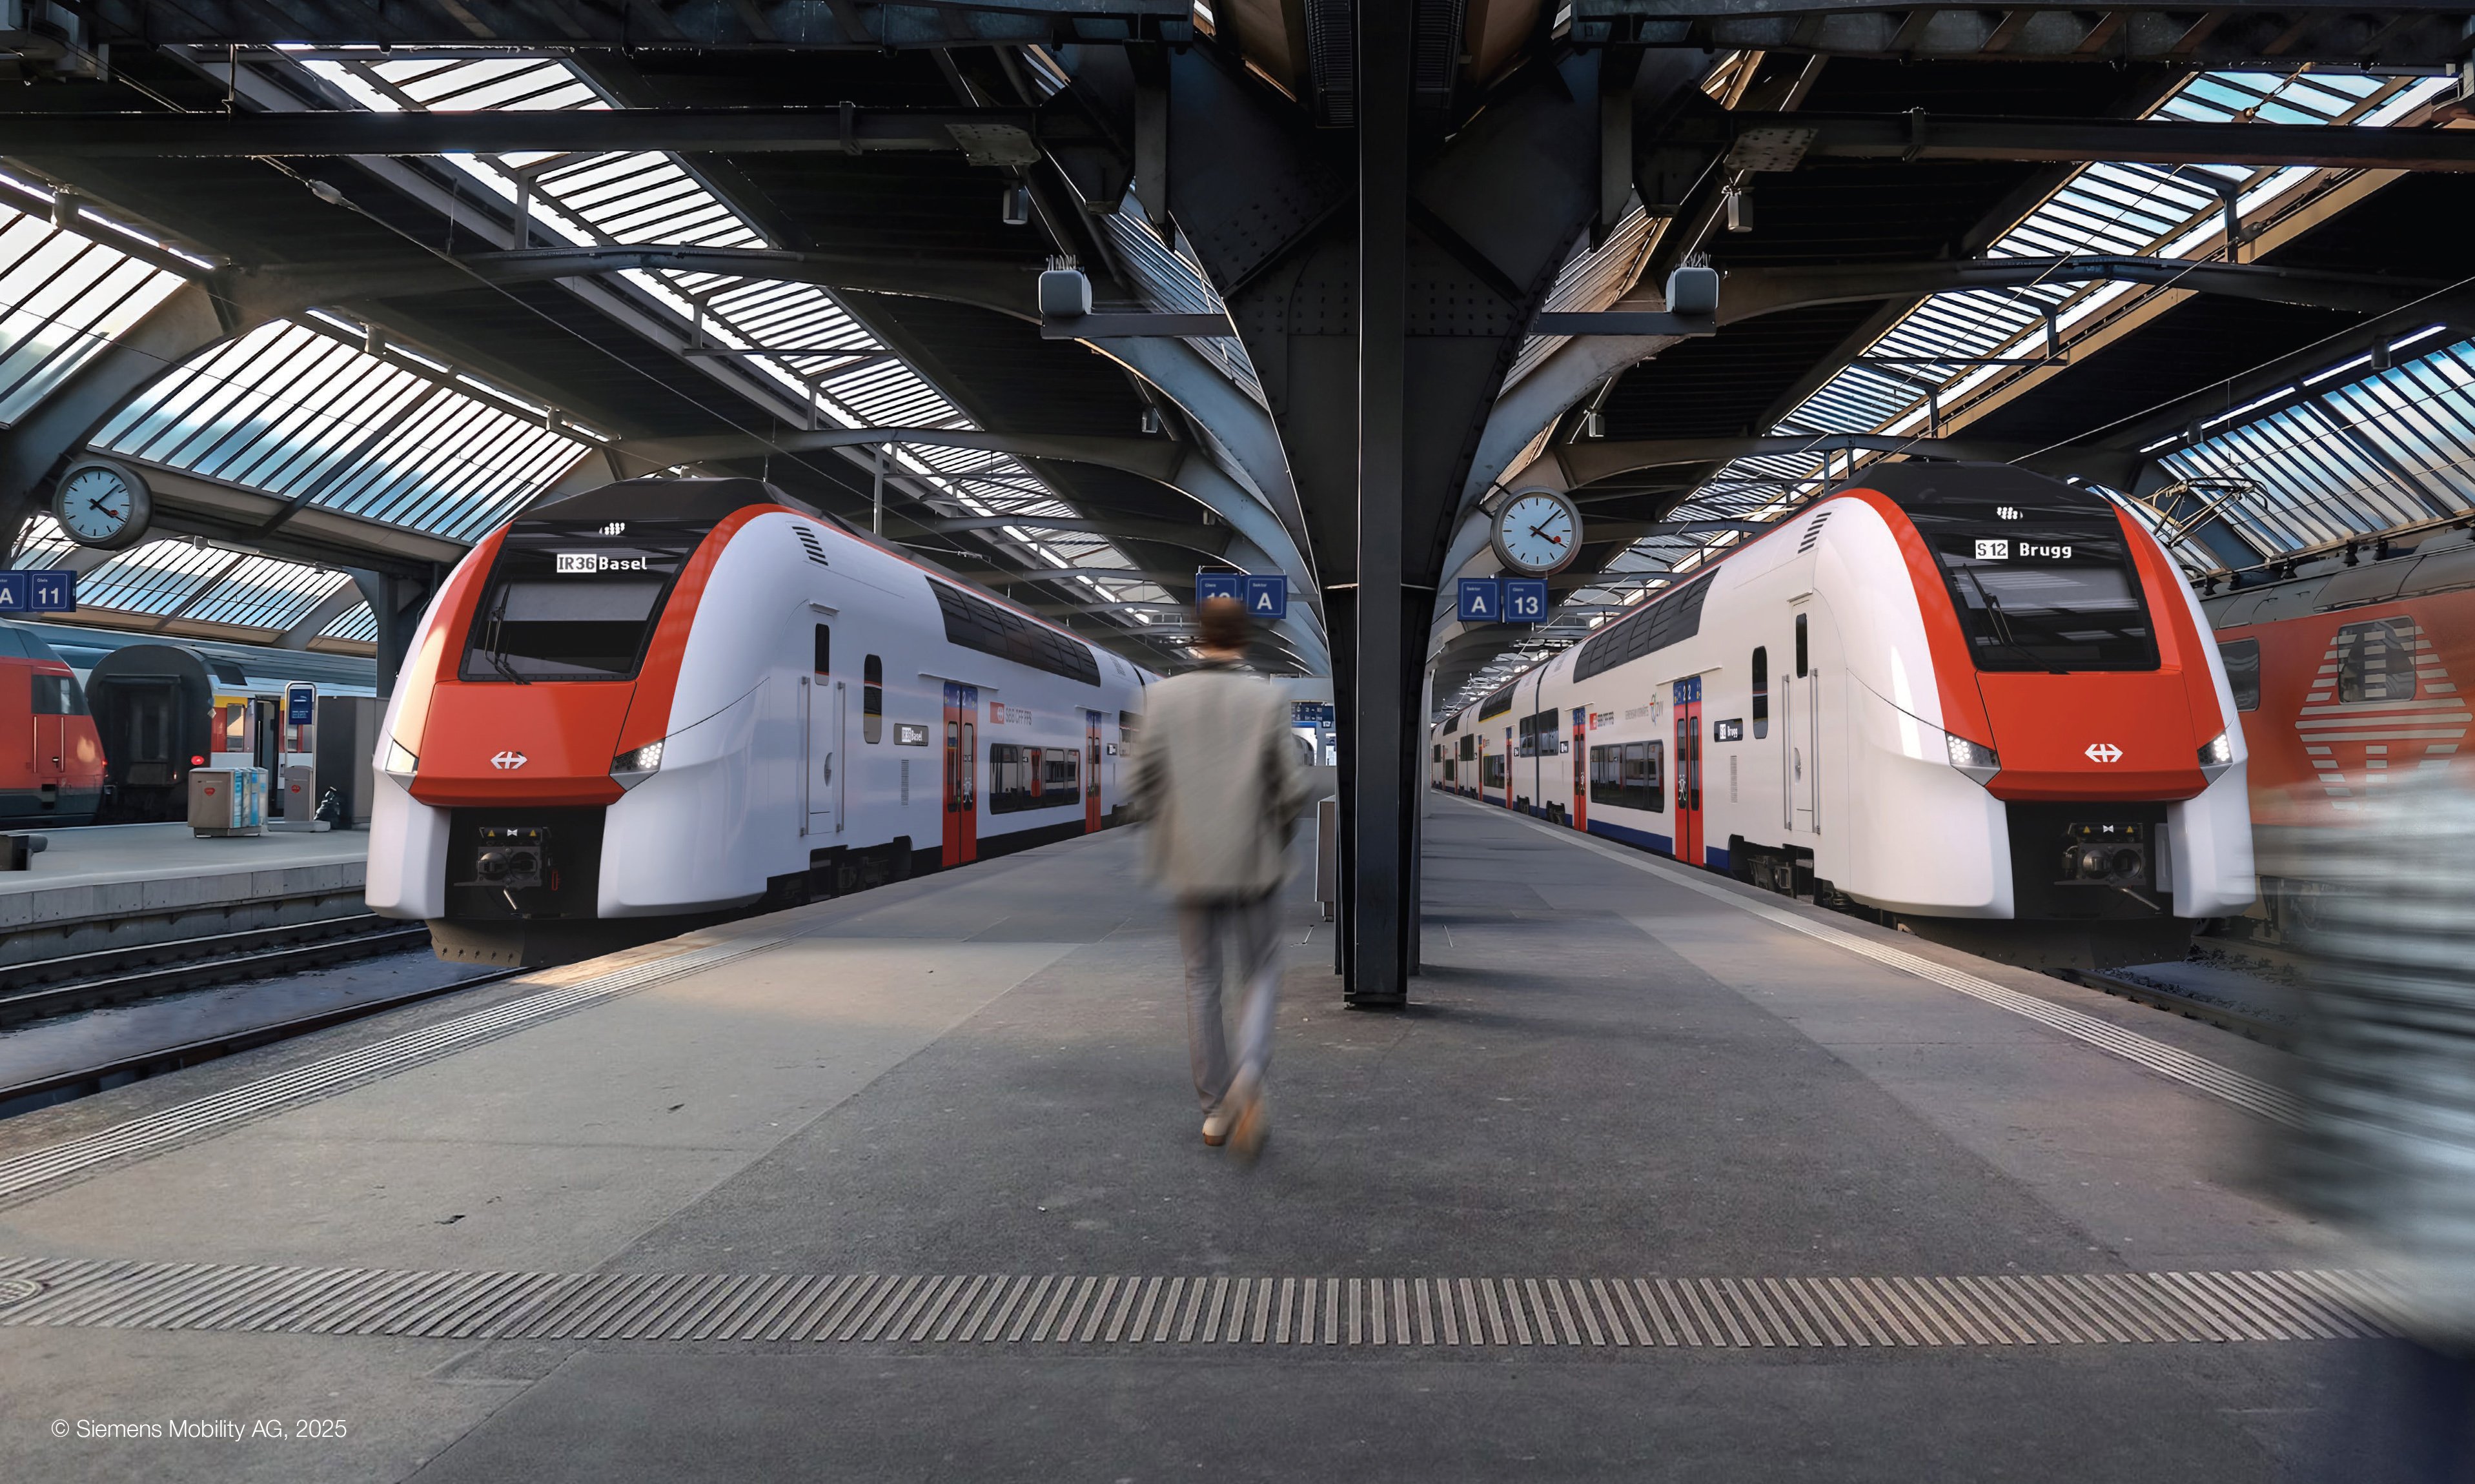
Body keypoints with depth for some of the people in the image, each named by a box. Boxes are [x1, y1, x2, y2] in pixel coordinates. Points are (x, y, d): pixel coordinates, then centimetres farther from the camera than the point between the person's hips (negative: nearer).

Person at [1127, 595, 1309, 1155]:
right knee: (1261, 975, 13)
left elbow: (1145, 779, -2)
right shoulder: (1268, 699, -6)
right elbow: (1291, 788, -7)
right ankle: (1249, 1074, -12)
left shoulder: (1164, 696, -3)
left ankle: (1215, 1108, 19)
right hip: (1253, 864, -1)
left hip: (1190, 863, 2)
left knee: (1202, 982, 14)